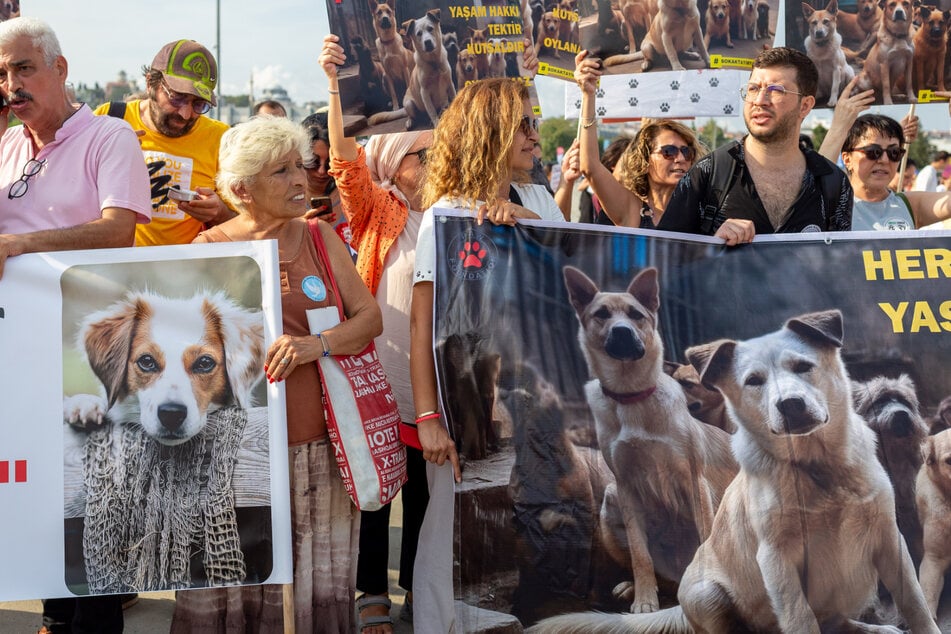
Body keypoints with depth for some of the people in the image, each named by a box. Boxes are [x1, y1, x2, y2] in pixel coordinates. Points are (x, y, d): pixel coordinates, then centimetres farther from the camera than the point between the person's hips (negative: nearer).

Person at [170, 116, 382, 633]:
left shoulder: (320, 237, 9)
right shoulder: (209, 249, 3)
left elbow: (370, 317, 4)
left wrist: (315, 344, -14)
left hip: (316, 435, 2)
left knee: (315, 582, 4)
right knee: (232, 579, 1)